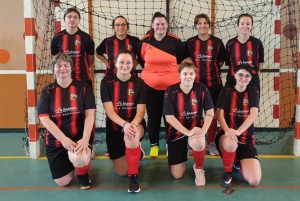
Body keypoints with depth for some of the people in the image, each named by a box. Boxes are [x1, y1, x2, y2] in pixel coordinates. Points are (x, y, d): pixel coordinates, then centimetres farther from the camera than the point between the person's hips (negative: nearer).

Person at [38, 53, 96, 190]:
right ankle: (70, 161, 35)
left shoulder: (83, 88, -3)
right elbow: (44, 119, -8)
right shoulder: (47, 91, 0)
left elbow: (90, 115, -10)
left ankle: (83, 174, 3)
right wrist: (63, 139, -20)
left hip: (80, 136, -2)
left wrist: (85, 139, -25)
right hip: (56, 140, 2)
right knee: (62, 182, 1)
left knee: (78, 158, -36)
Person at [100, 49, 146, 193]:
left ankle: (134, 176, -22)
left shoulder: (139, 83, -5)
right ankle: (137, 152, 36)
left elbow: (141, 111, -10)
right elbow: (109, 110, -14)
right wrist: (124, 124, -32)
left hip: (135, 124, -1)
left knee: (131, 136, -41)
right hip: (114, 127, 1)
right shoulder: (106, 82, -7)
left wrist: (133, 124, -32)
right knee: (121, 172, 1)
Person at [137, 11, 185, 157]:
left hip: (172, 85, 0)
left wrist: (173, 71, 9)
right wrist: (150, 71, 11)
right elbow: (140, 60, 13)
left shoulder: (175, 41, -4)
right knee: (153, 116, 9)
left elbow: (183, 59, 9)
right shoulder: (144, 41, -2)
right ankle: (154, 145, 22)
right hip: (150, 85, 1)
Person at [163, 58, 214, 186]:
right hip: (176, 131, 0)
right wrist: (187, 132, -26)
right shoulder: (171, 91, -13)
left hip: (195, 128, 0)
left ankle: (198, 168, -4)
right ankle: (182, 154, 37)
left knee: (198, 143, -39)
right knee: (177, 175, 1)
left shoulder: (201, 89, -8)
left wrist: (203, 130, -24)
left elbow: (210, 113, -7)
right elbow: (169, 117, -17)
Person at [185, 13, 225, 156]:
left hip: (213, 83, 0)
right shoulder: (190, 42, 1)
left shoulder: (217, 42, 0)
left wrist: (211, 69, 6)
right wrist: (197, 69, 6)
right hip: (195, 83, 0)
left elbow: (221, 62, 9)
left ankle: (211, 143, 21)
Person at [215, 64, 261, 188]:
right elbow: (219, 113, -8)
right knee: (230, 143, -42)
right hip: (227, 136, -1)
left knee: (254, 181, -15)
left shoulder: (253, 92, 3)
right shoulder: (226, 91, 1)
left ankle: (238, 162, 20)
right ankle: (227, 172, -9)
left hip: (246, 139, 2)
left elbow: (254, 114, -13)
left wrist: (238, 131, -30)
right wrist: (227, 130, -30)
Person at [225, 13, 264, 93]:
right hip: (233, 82, 0)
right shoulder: (230, 43, 0)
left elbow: (260, 65, 5)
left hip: (252, 82, 0)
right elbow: (228, 64, 6)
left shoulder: (257, 43, -2)